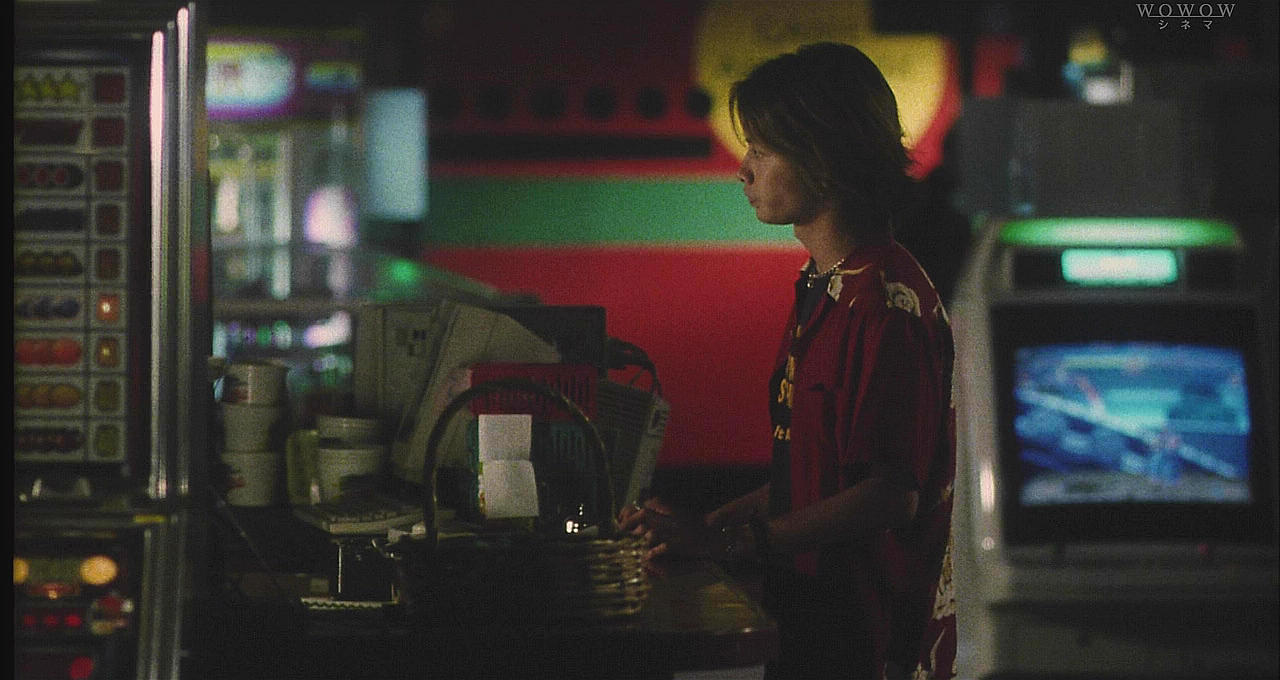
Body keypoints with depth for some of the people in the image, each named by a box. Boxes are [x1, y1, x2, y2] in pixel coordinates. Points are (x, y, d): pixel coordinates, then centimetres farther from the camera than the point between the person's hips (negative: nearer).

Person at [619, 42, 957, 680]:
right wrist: (705, 523, 7)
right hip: (810, 619, 9)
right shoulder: (822, 284, 14)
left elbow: (892, 494, -24)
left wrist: (723, 542, -23)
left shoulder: (887, 298, -18)